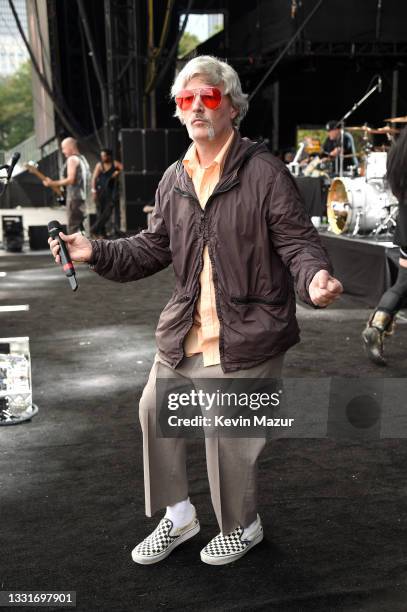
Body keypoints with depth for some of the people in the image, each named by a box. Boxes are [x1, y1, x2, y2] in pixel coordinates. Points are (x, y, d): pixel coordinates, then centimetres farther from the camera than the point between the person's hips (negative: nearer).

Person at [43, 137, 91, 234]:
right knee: (78, 226, 14)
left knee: (73, 227, -9)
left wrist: (52, 183, -12)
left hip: (74, 197, -9)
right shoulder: (83, 159, 19)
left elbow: (70, 179, -17)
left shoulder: (72, 159, -9)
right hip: (82, 196, 10)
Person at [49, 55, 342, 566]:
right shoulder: (174, 180, 7)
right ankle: (177, 516, 39)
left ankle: (241, 527, 35)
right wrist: (97, 252, 2)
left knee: (227, 435, 2)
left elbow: (298, 240, -10)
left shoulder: (264, 171, -10)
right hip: (183, 332, 7)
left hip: (245, 337, -6)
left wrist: (314, 277, -32)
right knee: (155, 410, 14)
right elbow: (152, 249, 14)